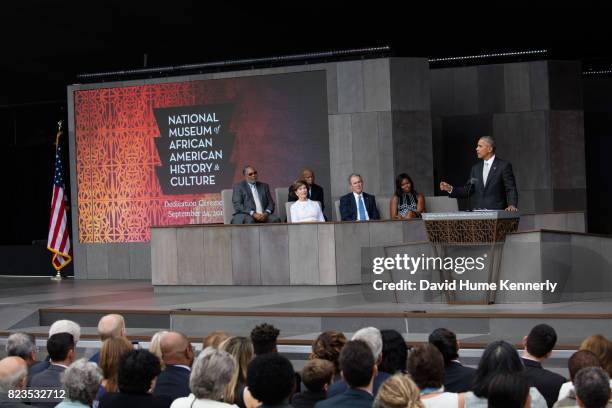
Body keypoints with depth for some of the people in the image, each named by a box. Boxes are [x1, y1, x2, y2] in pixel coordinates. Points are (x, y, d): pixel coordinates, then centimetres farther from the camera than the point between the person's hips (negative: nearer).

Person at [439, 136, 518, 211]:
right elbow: (468, 190, 14)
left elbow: (511, 189, -6)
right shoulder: (476, 168, 15)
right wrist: (450, 189, 1)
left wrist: (512, 205, -22)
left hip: (496, 212, -5)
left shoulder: (504, 166, -2)